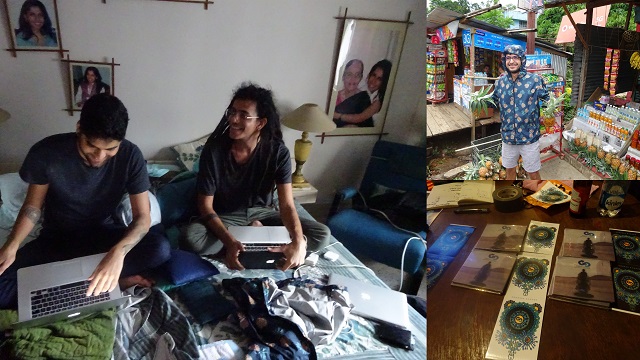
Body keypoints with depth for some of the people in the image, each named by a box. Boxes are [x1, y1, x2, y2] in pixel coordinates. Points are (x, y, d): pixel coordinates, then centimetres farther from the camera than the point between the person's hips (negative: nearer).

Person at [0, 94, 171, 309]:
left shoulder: (130, 156, -20)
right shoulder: (46, 152, -20)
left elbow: (142, 217, -20)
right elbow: (33, 206, -5)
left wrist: (118, 252, -40)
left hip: (102, 234, -1)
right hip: (56, 239, 1)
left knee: (160, 248, -29)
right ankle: (114, 280, -21)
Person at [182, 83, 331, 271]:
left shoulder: (278, 152, -18)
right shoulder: (214, 149, -20)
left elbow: (287, 205, -23)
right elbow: (206, 205, -18)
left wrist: (298, 242, -45)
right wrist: (230, 241, -37)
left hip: (262, 212, 1)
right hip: (225, 217, 0)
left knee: (322, 236, -16)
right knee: (191, 237, -34)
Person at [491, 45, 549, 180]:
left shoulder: (535, 80, -10)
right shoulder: (500, 82, 2)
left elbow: (547, 99, -4)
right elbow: (495, 102, 16)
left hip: (529, 137, -4)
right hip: (508, 136, 4)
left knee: (534, 174, 8)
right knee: (509, 170, 20)